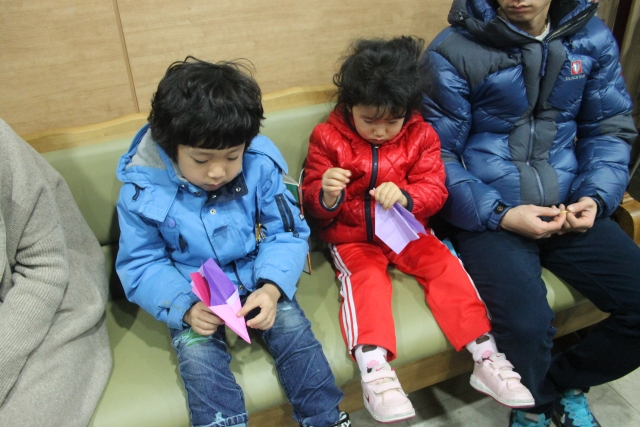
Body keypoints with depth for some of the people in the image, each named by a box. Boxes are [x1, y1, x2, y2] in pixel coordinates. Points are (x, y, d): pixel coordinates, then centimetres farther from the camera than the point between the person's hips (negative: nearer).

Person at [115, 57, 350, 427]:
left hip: (257, 278, 1)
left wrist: (271, 288, -27)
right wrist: (186, 306, -26)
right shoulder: (142, 190, -16)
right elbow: (141, 266, -9)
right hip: (192, 294, 0)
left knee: (293, 329, -17)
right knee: (198, 355, -23)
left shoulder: (261, 166, -15)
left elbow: (287, 233, -9)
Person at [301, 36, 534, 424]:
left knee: (447, 268, -17)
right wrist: (327, 195, -30)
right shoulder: (329, 137, -6)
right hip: (352, 237, -2)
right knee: (367, 280, -29)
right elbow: (313, 202, -4)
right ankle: (374, 368, -35)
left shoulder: (421, 135, -2)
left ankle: (486, 357, -10)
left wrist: (405, 197, -29)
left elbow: (435, 190, -6)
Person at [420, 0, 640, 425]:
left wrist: (596, 198, -4)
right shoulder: (453, 51, -8)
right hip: (487, 215, -5)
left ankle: (564, 383, 21)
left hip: (568, 210, 6)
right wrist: (501, 215, -17)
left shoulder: (593, 38, 6)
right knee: (528, 323, -27)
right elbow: (437, 156, -7)